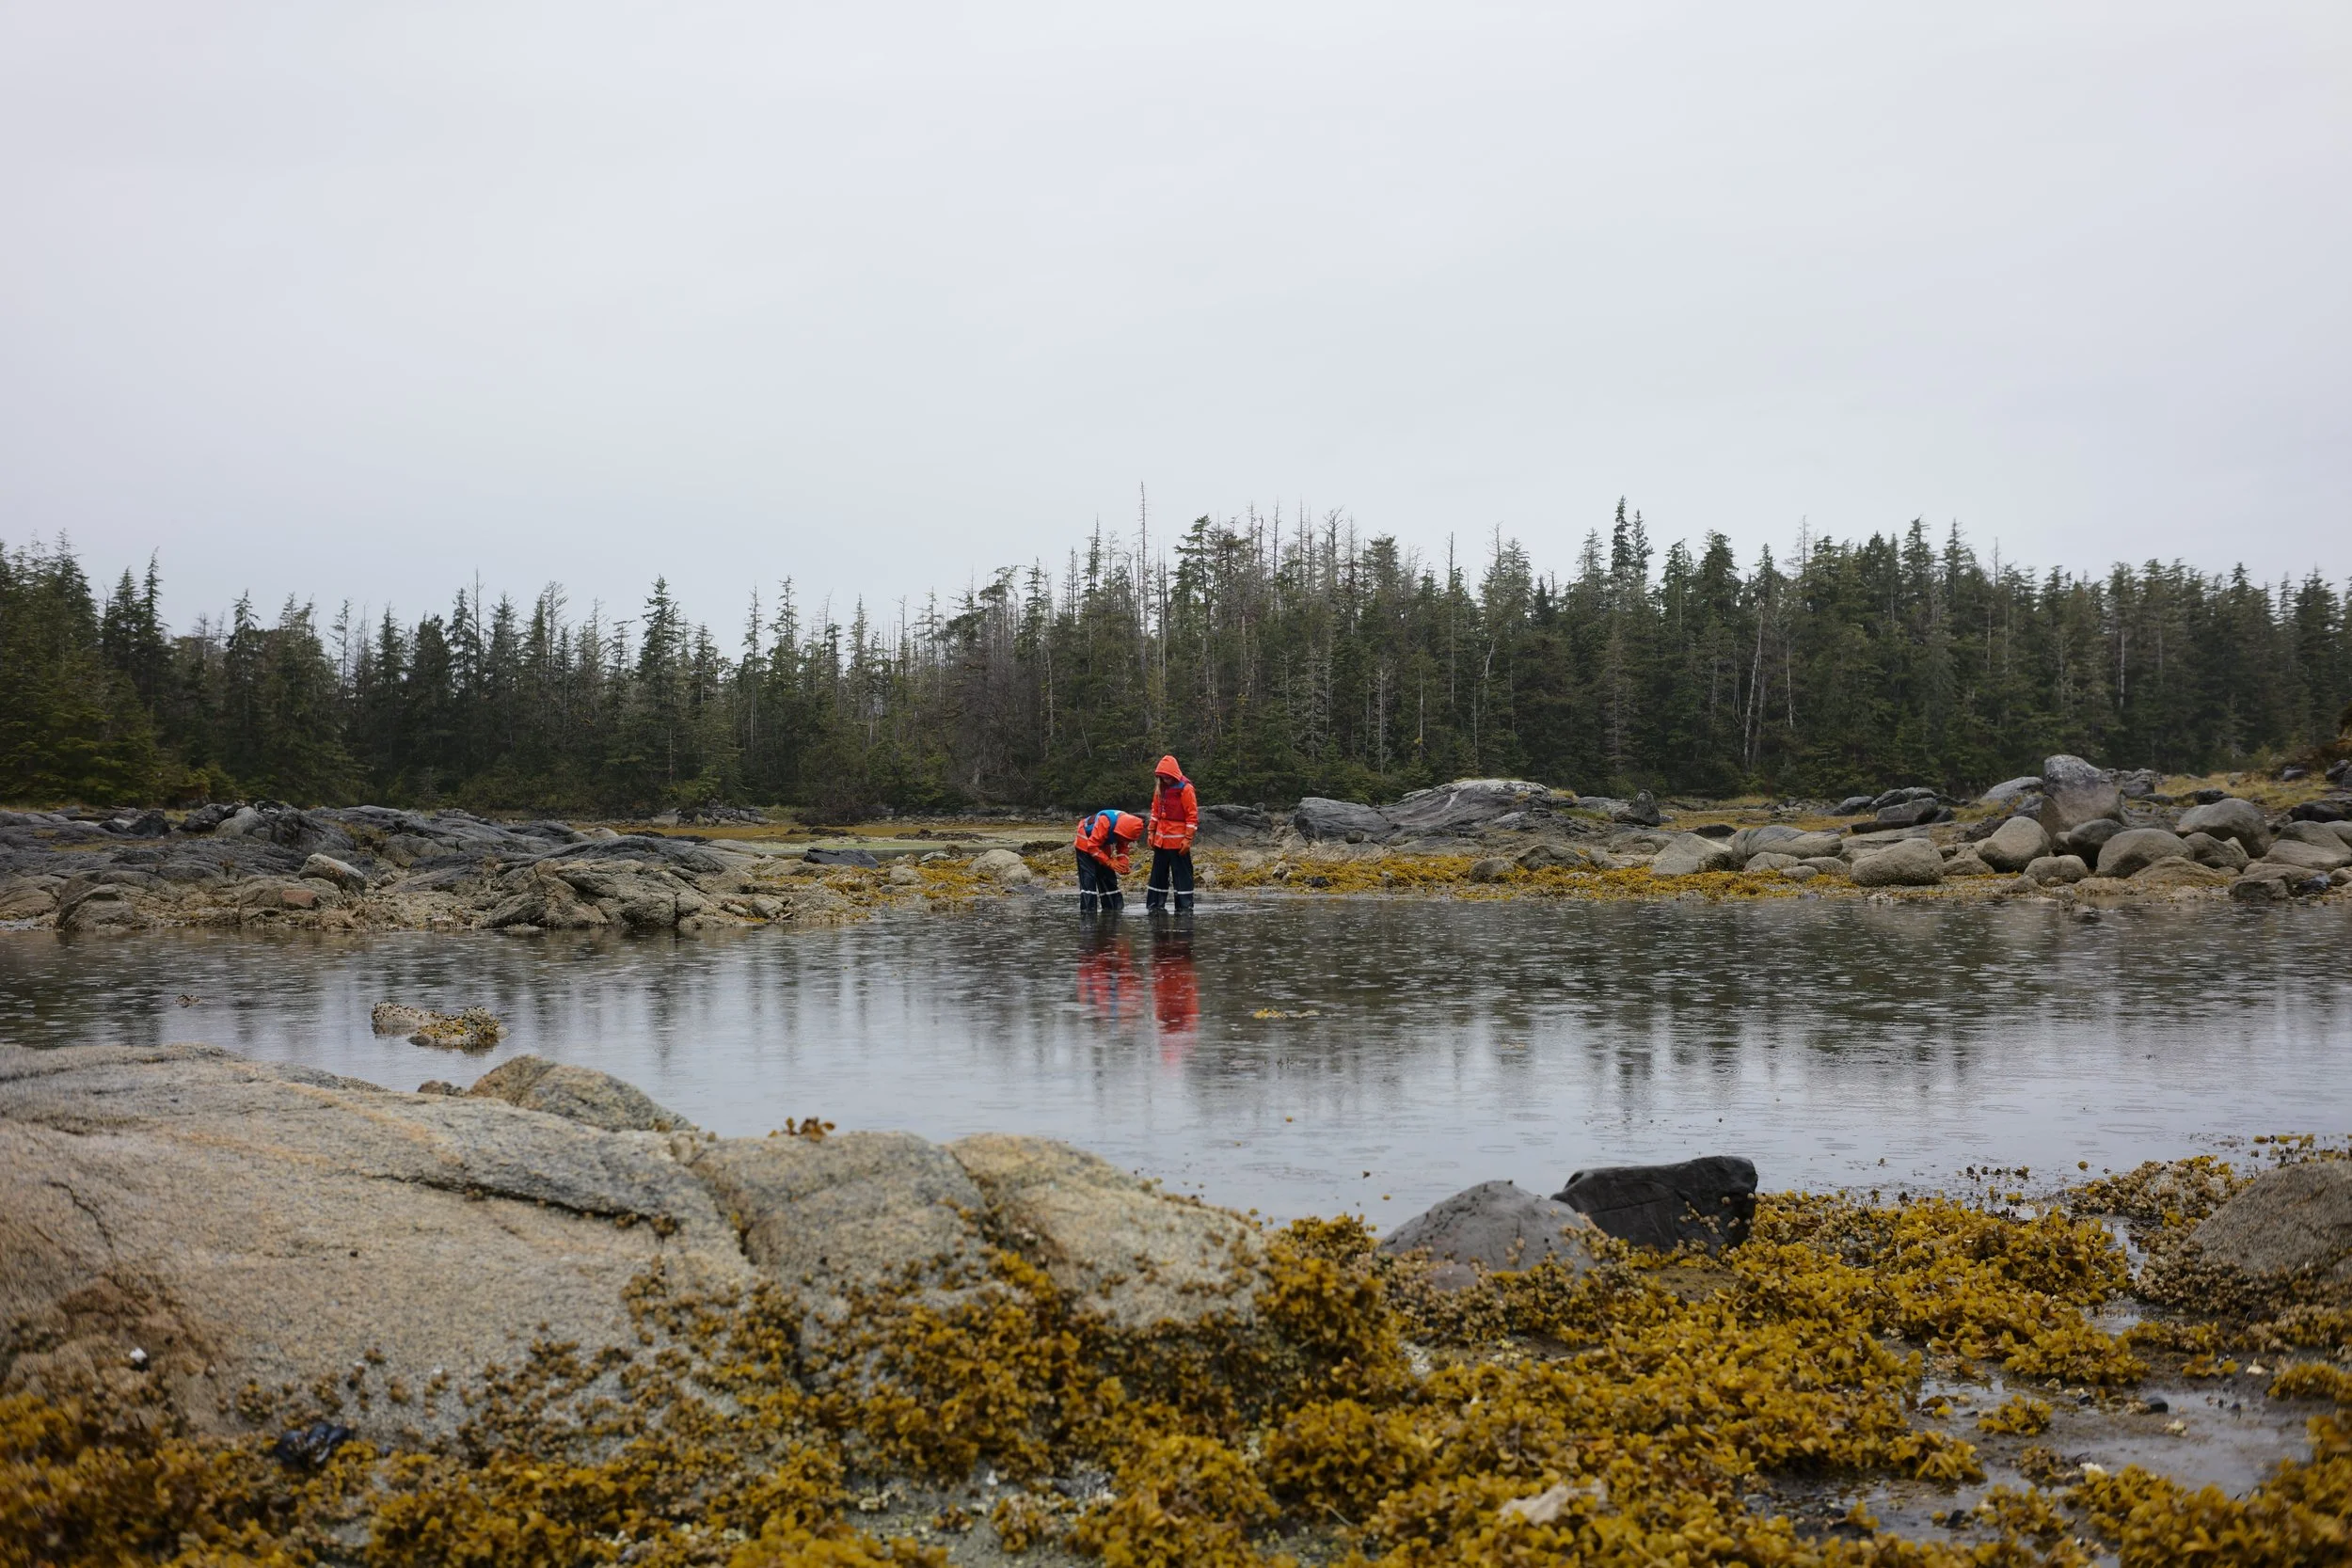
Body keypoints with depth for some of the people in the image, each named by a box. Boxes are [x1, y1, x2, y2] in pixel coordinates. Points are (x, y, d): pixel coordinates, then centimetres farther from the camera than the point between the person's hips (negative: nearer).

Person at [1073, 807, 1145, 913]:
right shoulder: (1105, 822, -39)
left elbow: (1123, 847, -1)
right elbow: (1092, 847, -33)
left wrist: (1124, 864, -18)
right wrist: (1109, 862, -35)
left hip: (1104, 848, 7)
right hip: (1086, 845, -7)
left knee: (1109, 880, 6)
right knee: (1088, 880, -16)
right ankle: (1087, 912, -18)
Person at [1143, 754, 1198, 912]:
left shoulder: (1185, 789, -11)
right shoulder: (1161, 788, 9)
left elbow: (1192, 815, -12)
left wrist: (1188, 839, -14)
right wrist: (1152, 832, 12)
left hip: (1178, 841, -7)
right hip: (1161, 840, 7)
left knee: (1182, 874, -2)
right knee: (1158, 874, 11)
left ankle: (1185, 907, 3)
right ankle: (1154, 905, 18)